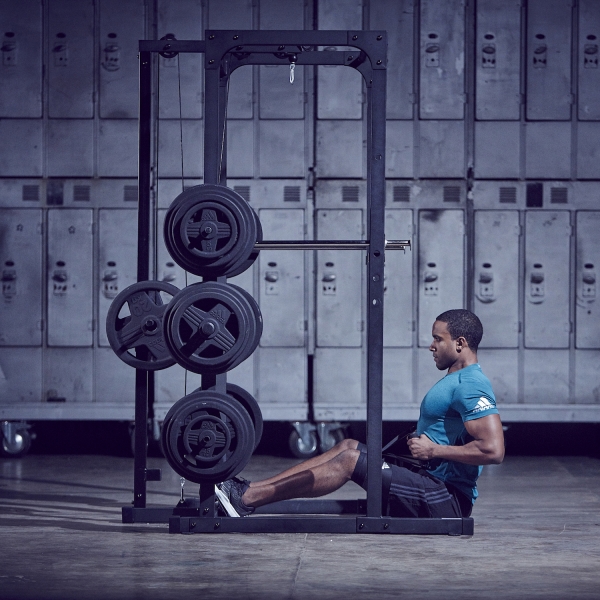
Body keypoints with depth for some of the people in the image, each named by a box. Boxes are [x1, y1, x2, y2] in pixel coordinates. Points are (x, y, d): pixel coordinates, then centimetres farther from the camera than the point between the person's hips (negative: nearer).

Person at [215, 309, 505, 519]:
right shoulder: (458, 380, 18)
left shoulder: (471, 386, -15)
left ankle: (247, 500, -15)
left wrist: (434, 450, -19)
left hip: (448, 499, -10)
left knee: (350, 459, -16)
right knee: (349, 446, 5)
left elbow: (493, 450, -27)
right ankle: (250, 490, -2)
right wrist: (420, 441, 11)